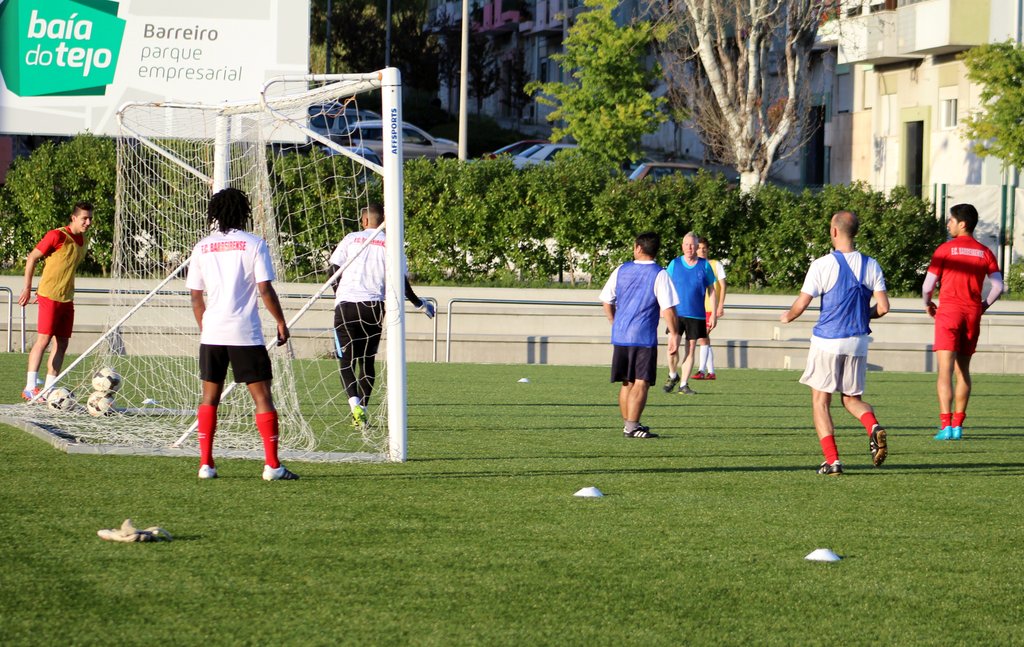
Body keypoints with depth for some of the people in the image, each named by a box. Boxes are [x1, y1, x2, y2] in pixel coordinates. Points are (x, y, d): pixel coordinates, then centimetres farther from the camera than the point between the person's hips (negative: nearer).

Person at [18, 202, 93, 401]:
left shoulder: (81, 240, 11)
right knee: (44, 340, -11)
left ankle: (48, 389, 7)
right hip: (49, 296, -8)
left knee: (62, 343, 4)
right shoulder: (57, 236, -12)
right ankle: (30, 388, -9)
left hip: (67, 299, 8)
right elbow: (32, 258, -7)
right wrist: (27, 288, -8)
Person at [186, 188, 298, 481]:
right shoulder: (253, 244, -3)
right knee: (262, 395, 0)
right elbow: (265, 289, -8)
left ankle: (205, 463, 8)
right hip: (246, 334, -3)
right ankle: (272, 465, -5)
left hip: (212, 333, 3)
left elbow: (196, 296, 10)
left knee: (210, 397, 13)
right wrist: (281, 322, 3)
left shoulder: (202, 247, 7)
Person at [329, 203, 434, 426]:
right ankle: (363, 410, 10)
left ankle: (354, 402, -23)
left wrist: (338, 293, 20)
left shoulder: (351, 239, 5)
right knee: (368, 360, 12)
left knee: (347, 359, 0)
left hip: (346, 305, -1)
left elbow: (334, 268, 3)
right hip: (374, 305, 1)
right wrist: (419, 304, 16)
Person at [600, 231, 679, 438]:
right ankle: (632, 427, -6)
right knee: (641, 383, -2)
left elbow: (606, 301, 12)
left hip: (620, 336, 5)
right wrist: (673, 334, -4)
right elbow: (668, 308, -13)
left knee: (627, 383, 15)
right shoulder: (659, 275, -8)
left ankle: (628, 423, 21)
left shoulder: (621, 270, 6)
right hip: (644, 337, -5)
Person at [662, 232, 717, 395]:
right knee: (673, 348, -11)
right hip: (677, 313, -1)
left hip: (696, 316, 1)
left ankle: (683, 384, 11)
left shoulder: (704, 265, 3)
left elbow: (712, 291, 8)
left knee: (690, 350, 3)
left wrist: (714, 314, 3)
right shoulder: (675, 264, 3)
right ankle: (673, 376, 15)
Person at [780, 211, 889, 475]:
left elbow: (801, 304, -8)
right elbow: (883, 307, -1)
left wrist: (787, 317, 13)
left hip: (827, 342, -4)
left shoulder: (822, 265, -10)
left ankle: (832, 460, -2)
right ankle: (874, 427, -15)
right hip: (858, 342, 4)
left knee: (820, 401, 6)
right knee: (853, 398, 17)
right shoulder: (871, 266, 1)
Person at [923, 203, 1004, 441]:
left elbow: (928, 285, -4)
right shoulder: (985, 252, 7)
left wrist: (928, 304, 15)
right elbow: (998, 286, 1)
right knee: (963, 370, 14)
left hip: (949, 311, -4)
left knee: (945, 370, -7)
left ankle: (946, 425, -18)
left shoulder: (945, 249, -4)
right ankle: (958, 425, 12)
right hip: (972, 314, 4)